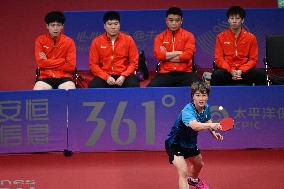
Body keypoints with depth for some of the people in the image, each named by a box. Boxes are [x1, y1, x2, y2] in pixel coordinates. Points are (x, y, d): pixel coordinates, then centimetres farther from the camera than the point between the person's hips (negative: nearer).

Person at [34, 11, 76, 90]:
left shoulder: (69, 42, 1)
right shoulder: (40, 40, 3)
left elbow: (71, 66, -6)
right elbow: (40, 63, -7)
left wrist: (48, 62, -6)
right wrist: (62, 61, -8)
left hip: (64, 77, 0)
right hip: (45, 77, 0)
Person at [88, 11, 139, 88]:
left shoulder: (128, 40, 3)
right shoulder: (97, 42, 3)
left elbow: (134, 62, 3)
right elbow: (93, 64, 3)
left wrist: (123, 76, -12)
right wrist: (106, 77, -12)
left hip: (124, 76, 0)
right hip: (104, 77, 0)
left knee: (133, 85, -31)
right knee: (93, 86, -30)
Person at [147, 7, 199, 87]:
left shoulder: (188, 35, 8)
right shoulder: (160, 37, 11)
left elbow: (188, 55, -6)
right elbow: (158, 55, -5)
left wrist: (166, 55, -3)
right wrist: (179, 52, -4)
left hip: (185, 73, 0)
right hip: (165, 73, 0)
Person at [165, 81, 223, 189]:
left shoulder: (206, 108, -11)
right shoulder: (187, 111, -37)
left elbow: (208, 121, 12)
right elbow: (195, 126, -58)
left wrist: (213, 133, -7)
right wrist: (211, 125, -75)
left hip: (190, 142, 9)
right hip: (175, 144, -9)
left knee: (199, 164, 32)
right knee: (183, 172, -26)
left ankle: (193, 180, 66)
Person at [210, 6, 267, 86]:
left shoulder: (251, 37, 7)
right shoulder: (221, 37, 6)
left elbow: (253, 59, 6)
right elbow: (219, 59, 2)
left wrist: (241, 70, -13)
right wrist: (231, 70, -15)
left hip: (244, 72, 1)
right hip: (227, 72, -1)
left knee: (261, 73, -28)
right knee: (216, 74, -34)